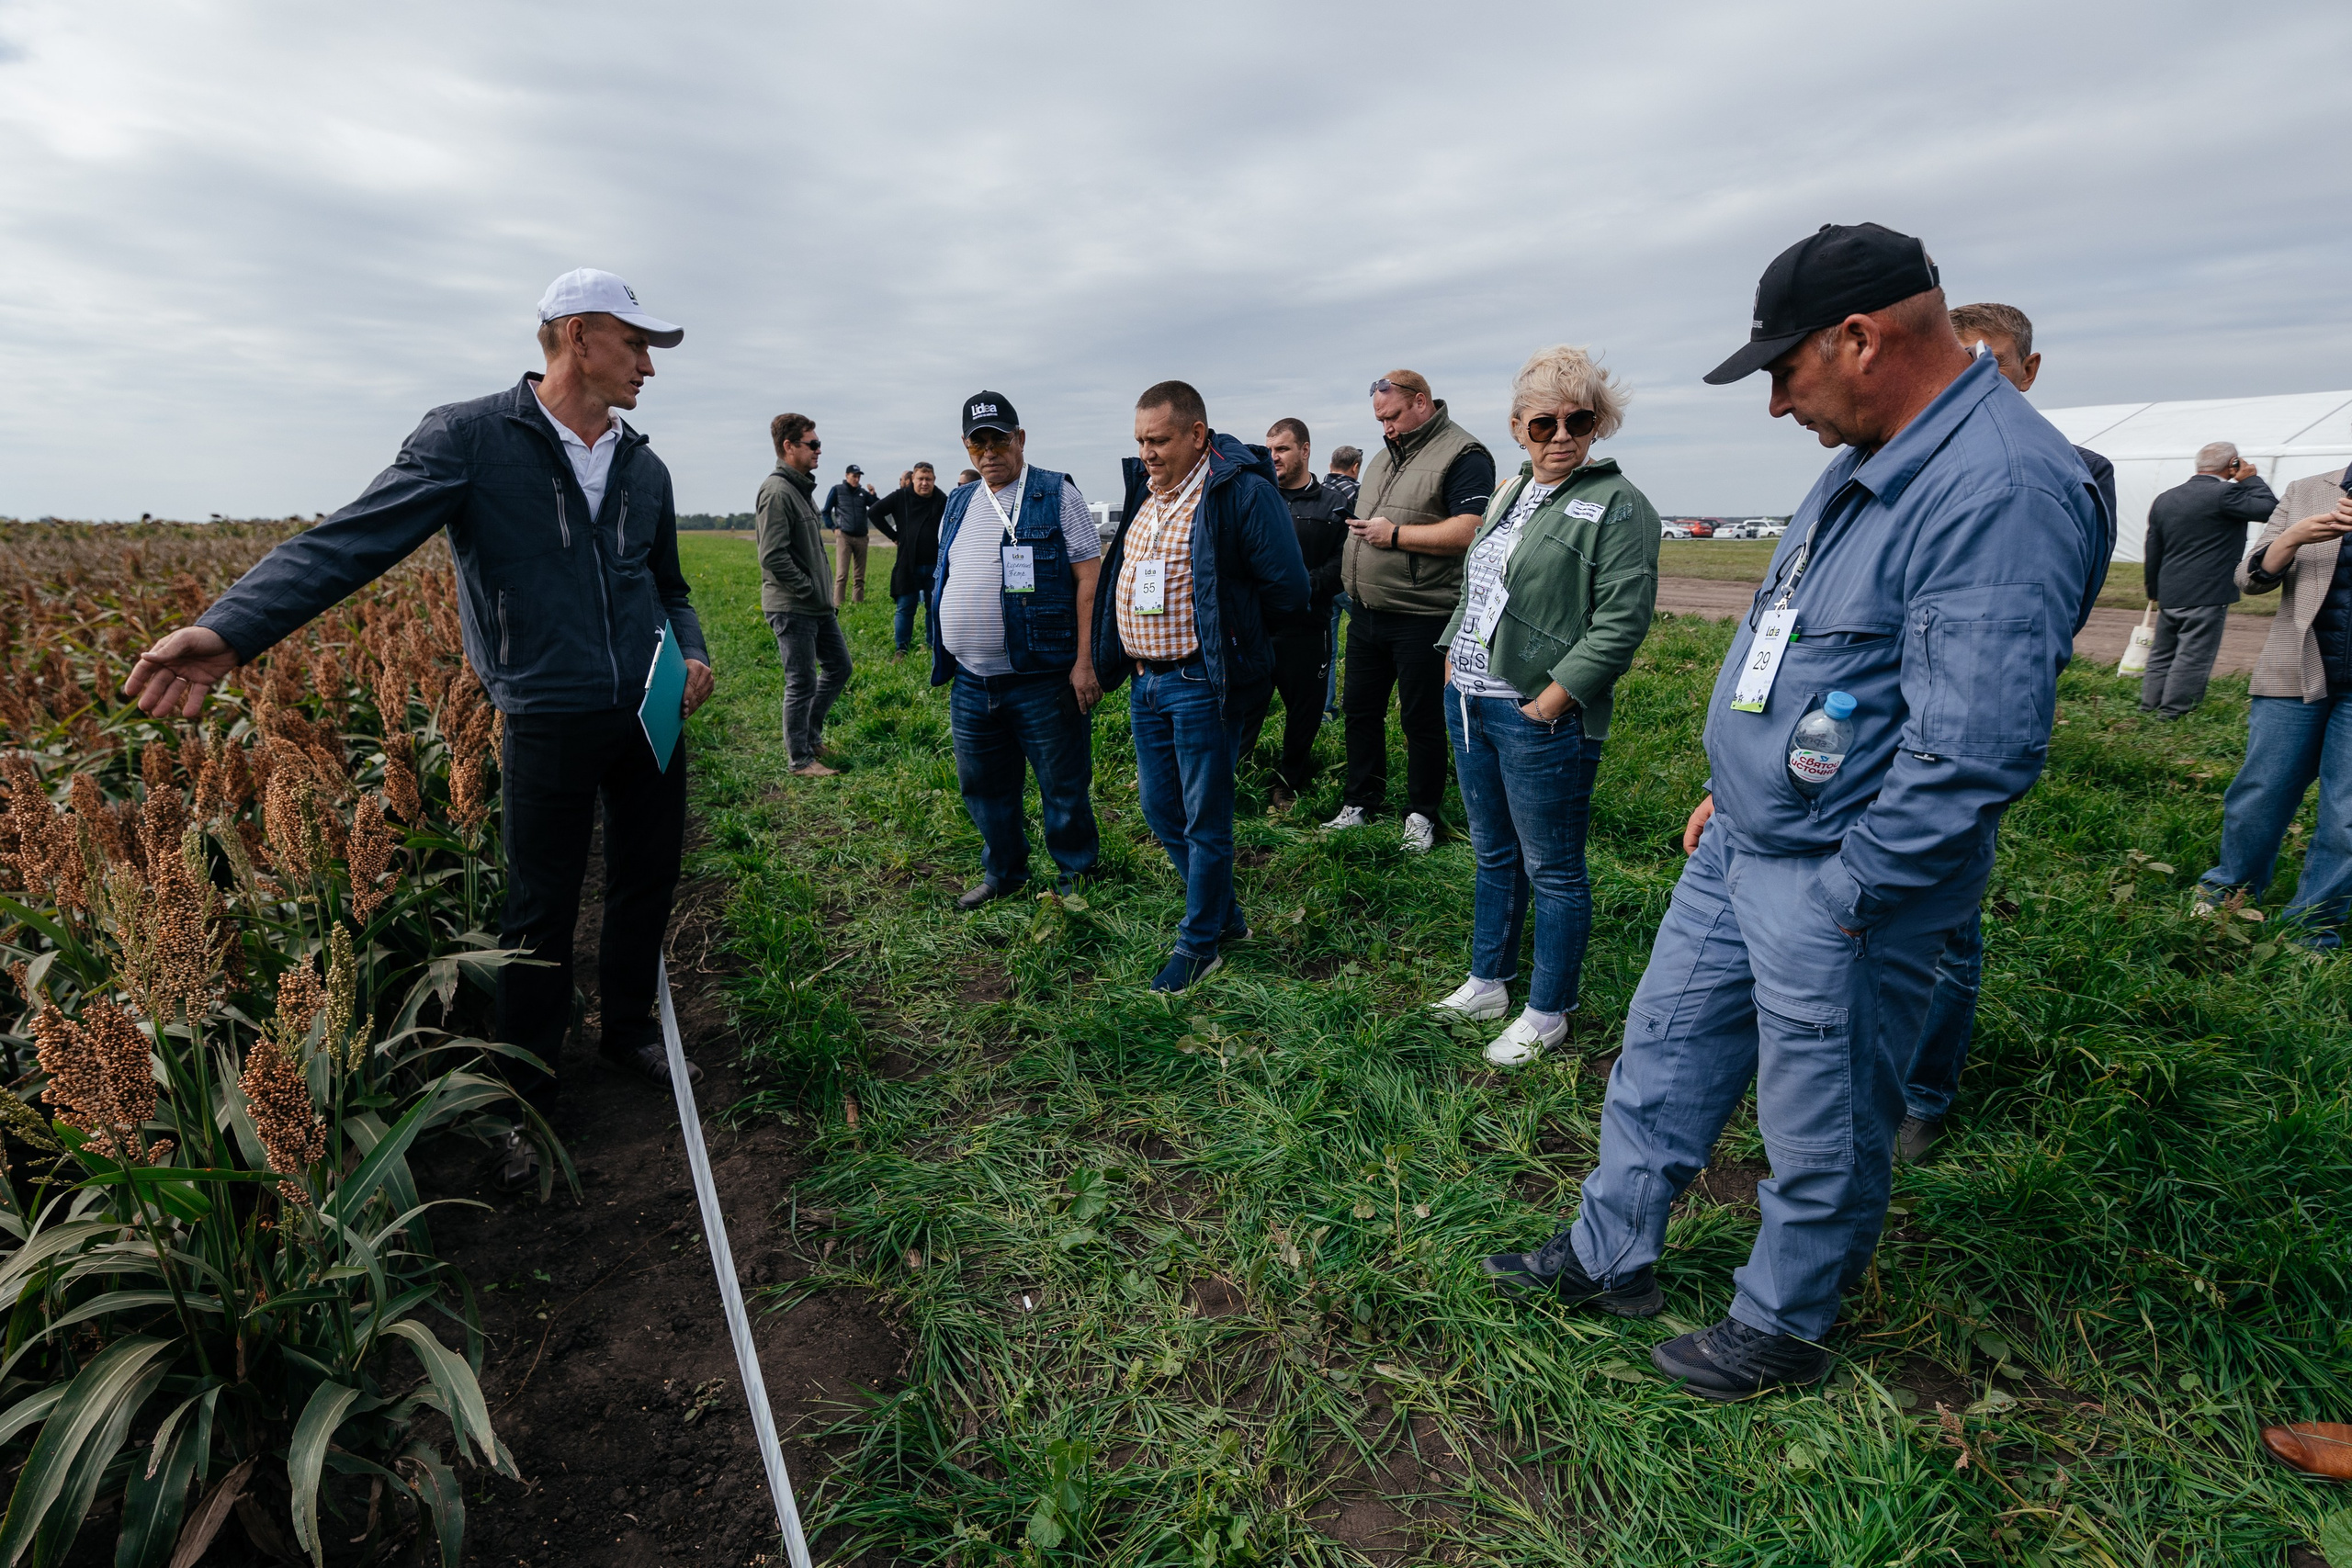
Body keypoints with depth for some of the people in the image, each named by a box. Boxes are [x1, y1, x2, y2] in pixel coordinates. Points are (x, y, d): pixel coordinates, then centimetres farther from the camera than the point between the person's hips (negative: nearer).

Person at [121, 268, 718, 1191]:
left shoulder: (644, 469, 9)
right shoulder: (469, 438, -8)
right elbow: (354, 538, -18)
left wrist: (693, 652, 0)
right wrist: (232, 629, -30)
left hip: (651, 716, 5)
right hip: (550, 724, -5)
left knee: (648, 881, 16)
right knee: (541, 915, 6)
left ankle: (630, 1027, 40)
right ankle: (528, 1099, 24)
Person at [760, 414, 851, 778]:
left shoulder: (801, 488, 14)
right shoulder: (777, 492, -16)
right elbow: (773, 557, -23)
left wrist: (824, 592, 13)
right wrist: (810, 591, -16)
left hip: (818, 606, 10)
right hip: (792, 609, -10)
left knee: (838, 666, 17)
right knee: (802, 683, -2)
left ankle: (811, 735, 30)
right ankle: (800, 760, 11)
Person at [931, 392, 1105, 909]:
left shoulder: (1057, 494, -3)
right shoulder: (958, 503, 15)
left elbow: (1089, 577, -9)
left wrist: (1085, 660, -16)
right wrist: (944, 654, 15)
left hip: (1042, 678, -6)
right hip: (970, 683, 6)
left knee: (1064, 787, 4)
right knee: (984, 787, 15)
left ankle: (1076, 874, 22)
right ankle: (1002, 872, 33)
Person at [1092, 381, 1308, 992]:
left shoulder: (1242, 492, -13)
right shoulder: (1143, 490, 11)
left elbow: (1288, 590, -15)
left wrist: (1223, 620, -3)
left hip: (1201, 683, -8)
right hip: (1146, 681, 8)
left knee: (1204, 820, 3)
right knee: (1160, 810, 16)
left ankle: (1199, 943, 20)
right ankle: (1226, 914, 34)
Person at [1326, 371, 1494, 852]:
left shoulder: (1462, 454, -10)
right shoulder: (1386, 455, 17)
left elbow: (1470, 530, -23)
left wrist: (1394, 534, -18)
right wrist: (1351, 577, 13)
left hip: (1421, 618, -8)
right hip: (1366, 613, 8)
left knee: (1422, 720, 3)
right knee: (1360, 709, 14)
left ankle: (1421, 815, 17)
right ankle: (1360, 803, 27)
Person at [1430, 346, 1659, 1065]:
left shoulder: (1617, 505, -9)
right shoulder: (1508, 493, 15)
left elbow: (1623, 620, -17)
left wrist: (1552, 698, -19)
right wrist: (1453, 658, 11)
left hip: (1539, 719, -8)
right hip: (1468, 703, 8)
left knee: (1552, 872, 5)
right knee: (1494, 856, 19)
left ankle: (1547, 1015, 21)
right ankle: (1487, 983, 35)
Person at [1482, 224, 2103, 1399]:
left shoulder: (1999, 490, -23)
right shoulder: (1872, 461, 9)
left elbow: (1973, 752, -27)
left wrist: (1845, 894, -19)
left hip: (1836, 885, -9)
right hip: (1743, 841, 10)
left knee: (1821, 1134, 11)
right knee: (1666, 1047, 18)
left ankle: (1782, 1329, 35)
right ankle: (1612, 1257, 37)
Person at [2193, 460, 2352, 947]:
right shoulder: (2306, 492, 7)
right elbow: (2250, 577, 5)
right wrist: (2292, 538, -14)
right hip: (2296, 674, 1)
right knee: (2261, 793, 6)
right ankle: (2230, 891, 26)